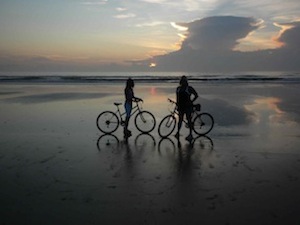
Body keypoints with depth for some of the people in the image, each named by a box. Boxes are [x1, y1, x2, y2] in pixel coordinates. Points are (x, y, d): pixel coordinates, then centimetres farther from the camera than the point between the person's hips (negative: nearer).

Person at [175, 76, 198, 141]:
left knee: (189, 120, -2)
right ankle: (178, 132, 16)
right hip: (181, 107, 5)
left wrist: (191, 101, -8)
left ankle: (190, 134, 3)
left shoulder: (189, 88, -6)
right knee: (180, 120, 8)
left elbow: (196, 95, -3)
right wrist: (177, 105, 14)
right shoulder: (178, 89, 9)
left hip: (188, 107, -5)